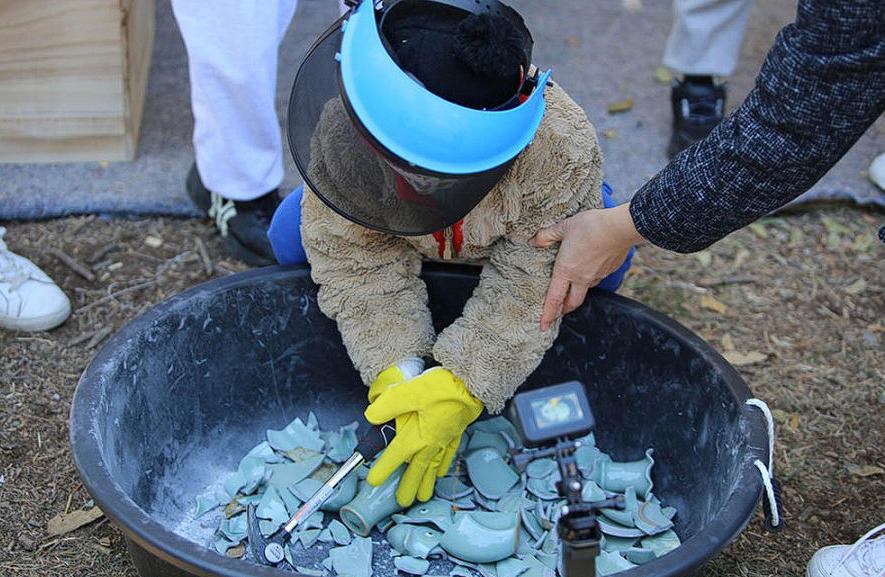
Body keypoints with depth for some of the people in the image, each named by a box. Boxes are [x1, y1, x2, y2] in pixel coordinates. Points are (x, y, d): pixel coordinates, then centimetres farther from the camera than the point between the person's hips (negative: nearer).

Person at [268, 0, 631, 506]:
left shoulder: (562, 152, -45)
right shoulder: (338, 129, -40)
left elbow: (530, 289, -36)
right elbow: (362, 270, -30)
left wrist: (457, 389, -43)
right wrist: (399, 375, -41)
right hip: (398, 242, 1)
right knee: (293, 238, -18)